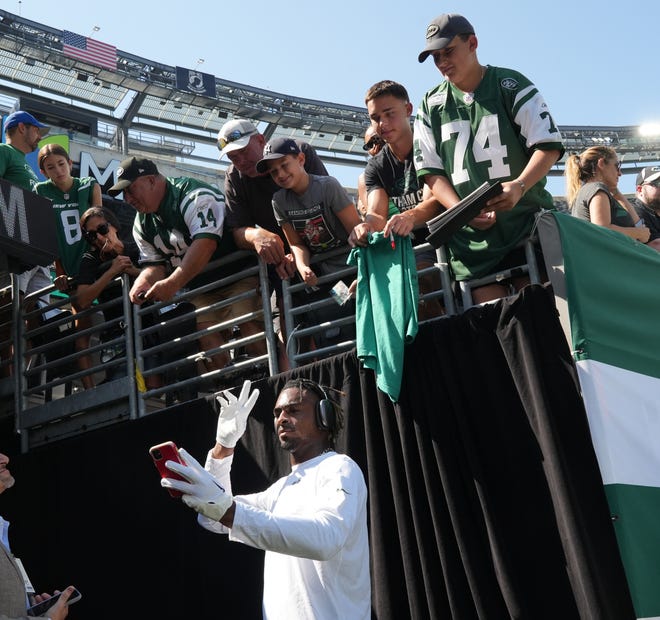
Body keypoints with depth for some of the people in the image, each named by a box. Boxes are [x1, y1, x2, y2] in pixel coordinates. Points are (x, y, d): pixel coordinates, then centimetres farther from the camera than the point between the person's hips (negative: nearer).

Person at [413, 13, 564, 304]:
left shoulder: (511, 85, 3)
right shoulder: (431, 105, 12)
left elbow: (549, 145, -2)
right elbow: (430, 171, 9)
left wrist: (520, 185, -22)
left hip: (526, 218, -2)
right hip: (470, 235, 2)